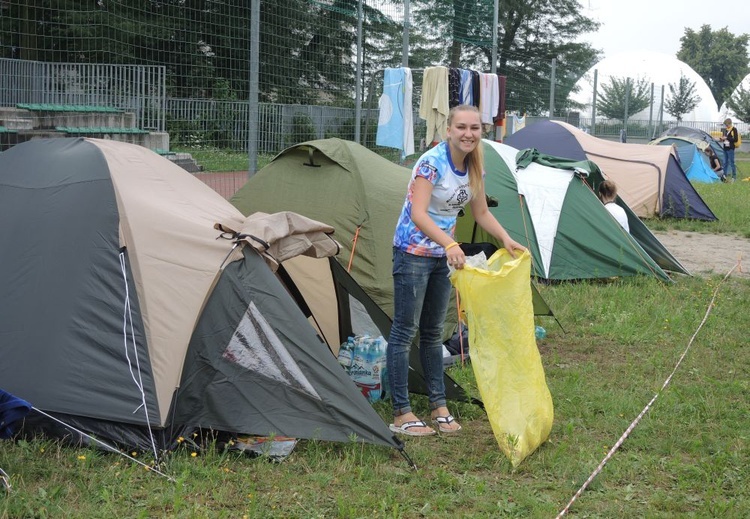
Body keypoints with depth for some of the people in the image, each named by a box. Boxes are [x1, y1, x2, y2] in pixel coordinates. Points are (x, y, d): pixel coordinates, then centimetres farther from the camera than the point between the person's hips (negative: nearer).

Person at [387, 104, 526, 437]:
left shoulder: (474, 168, 3)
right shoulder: (432, 163, -21)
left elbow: (482, 214, 13)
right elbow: (418, 214, -32)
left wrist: (506, 240, -2)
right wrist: (450, 244, -45)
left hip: (443, 257, 8)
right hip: (413, 252, -8)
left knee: (433, 332, 15)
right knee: (405, 331, -4)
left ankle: (439, 407, 22)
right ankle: (401, 415, 1)